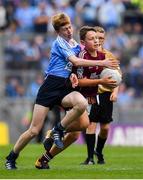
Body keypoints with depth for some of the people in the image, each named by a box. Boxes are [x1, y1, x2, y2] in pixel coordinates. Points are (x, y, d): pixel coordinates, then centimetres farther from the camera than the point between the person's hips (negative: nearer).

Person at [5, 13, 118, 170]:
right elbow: (75, 62, -18)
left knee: (82, 103, -32)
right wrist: (101, 63, -20)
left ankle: (58, 130, -10)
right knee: (34, 131, -7)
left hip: (66, 89, 5)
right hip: (50, 86, -5)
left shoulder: (76, 46, 14)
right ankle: (11, 158, 14)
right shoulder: (59, 43, -7)